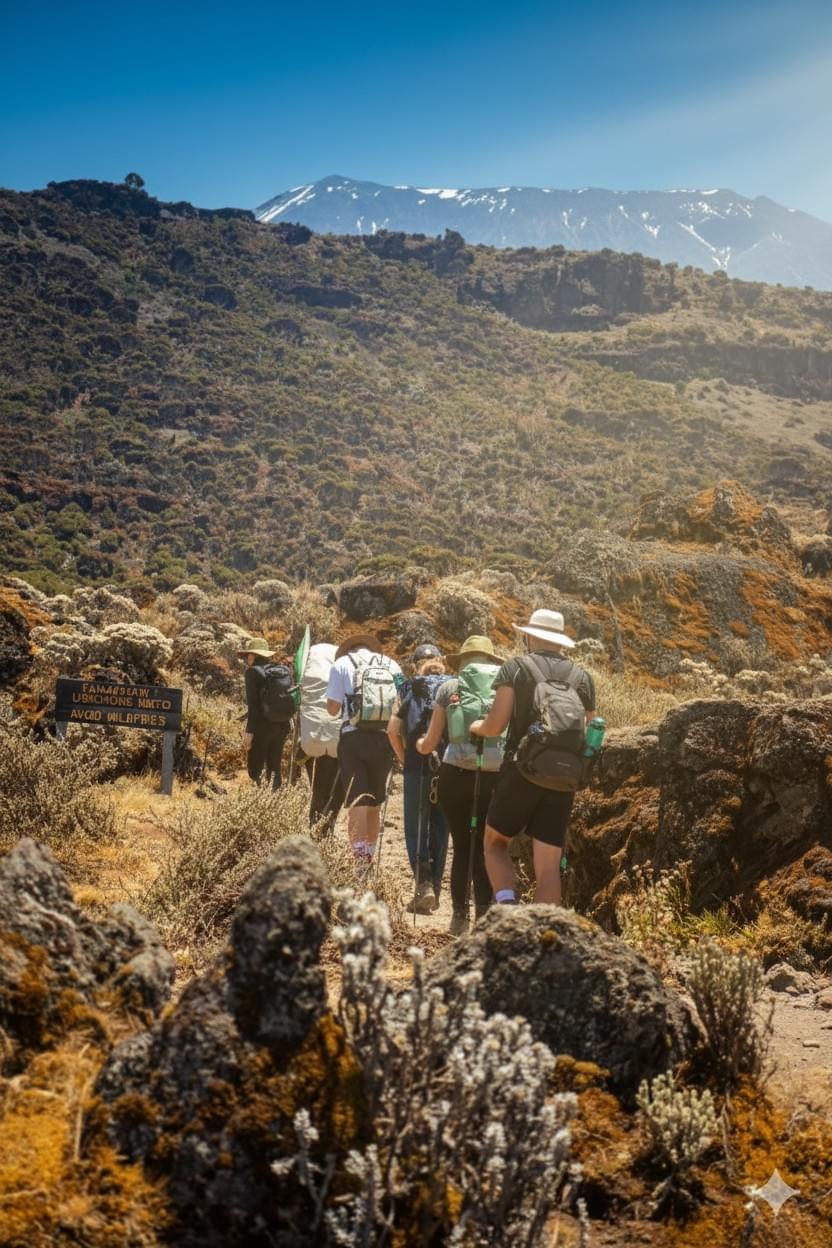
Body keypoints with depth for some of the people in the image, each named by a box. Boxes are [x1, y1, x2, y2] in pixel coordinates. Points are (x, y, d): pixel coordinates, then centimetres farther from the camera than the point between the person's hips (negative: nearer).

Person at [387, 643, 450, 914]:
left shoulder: (409, 689, 4)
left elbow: (393, 729, -4)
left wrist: (404, 758, 6)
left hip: (417, 767, -1)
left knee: (415, 828, 6)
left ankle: (423, 883, -12)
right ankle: (434, 888, 17)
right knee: (440, 828, 13)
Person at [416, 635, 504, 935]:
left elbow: (429, 743, 10)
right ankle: (484, 914, 4)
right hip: (495, 775, 0)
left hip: (455, 774, 0)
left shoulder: (449, 687, 8)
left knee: (462, 846, 10)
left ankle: (459, 916, 10)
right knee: (485, 848, 10)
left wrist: (418, 746, 30)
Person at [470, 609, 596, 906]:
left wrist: (475, 726, 15)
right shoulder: (582, 678, 10)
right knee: (548, 864, 6)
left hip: (521, 770, -3)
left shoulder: (515, 668, 0)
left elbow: (495, 725, -6)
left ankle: (507, 903, -8)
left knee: (495, 843, 15)